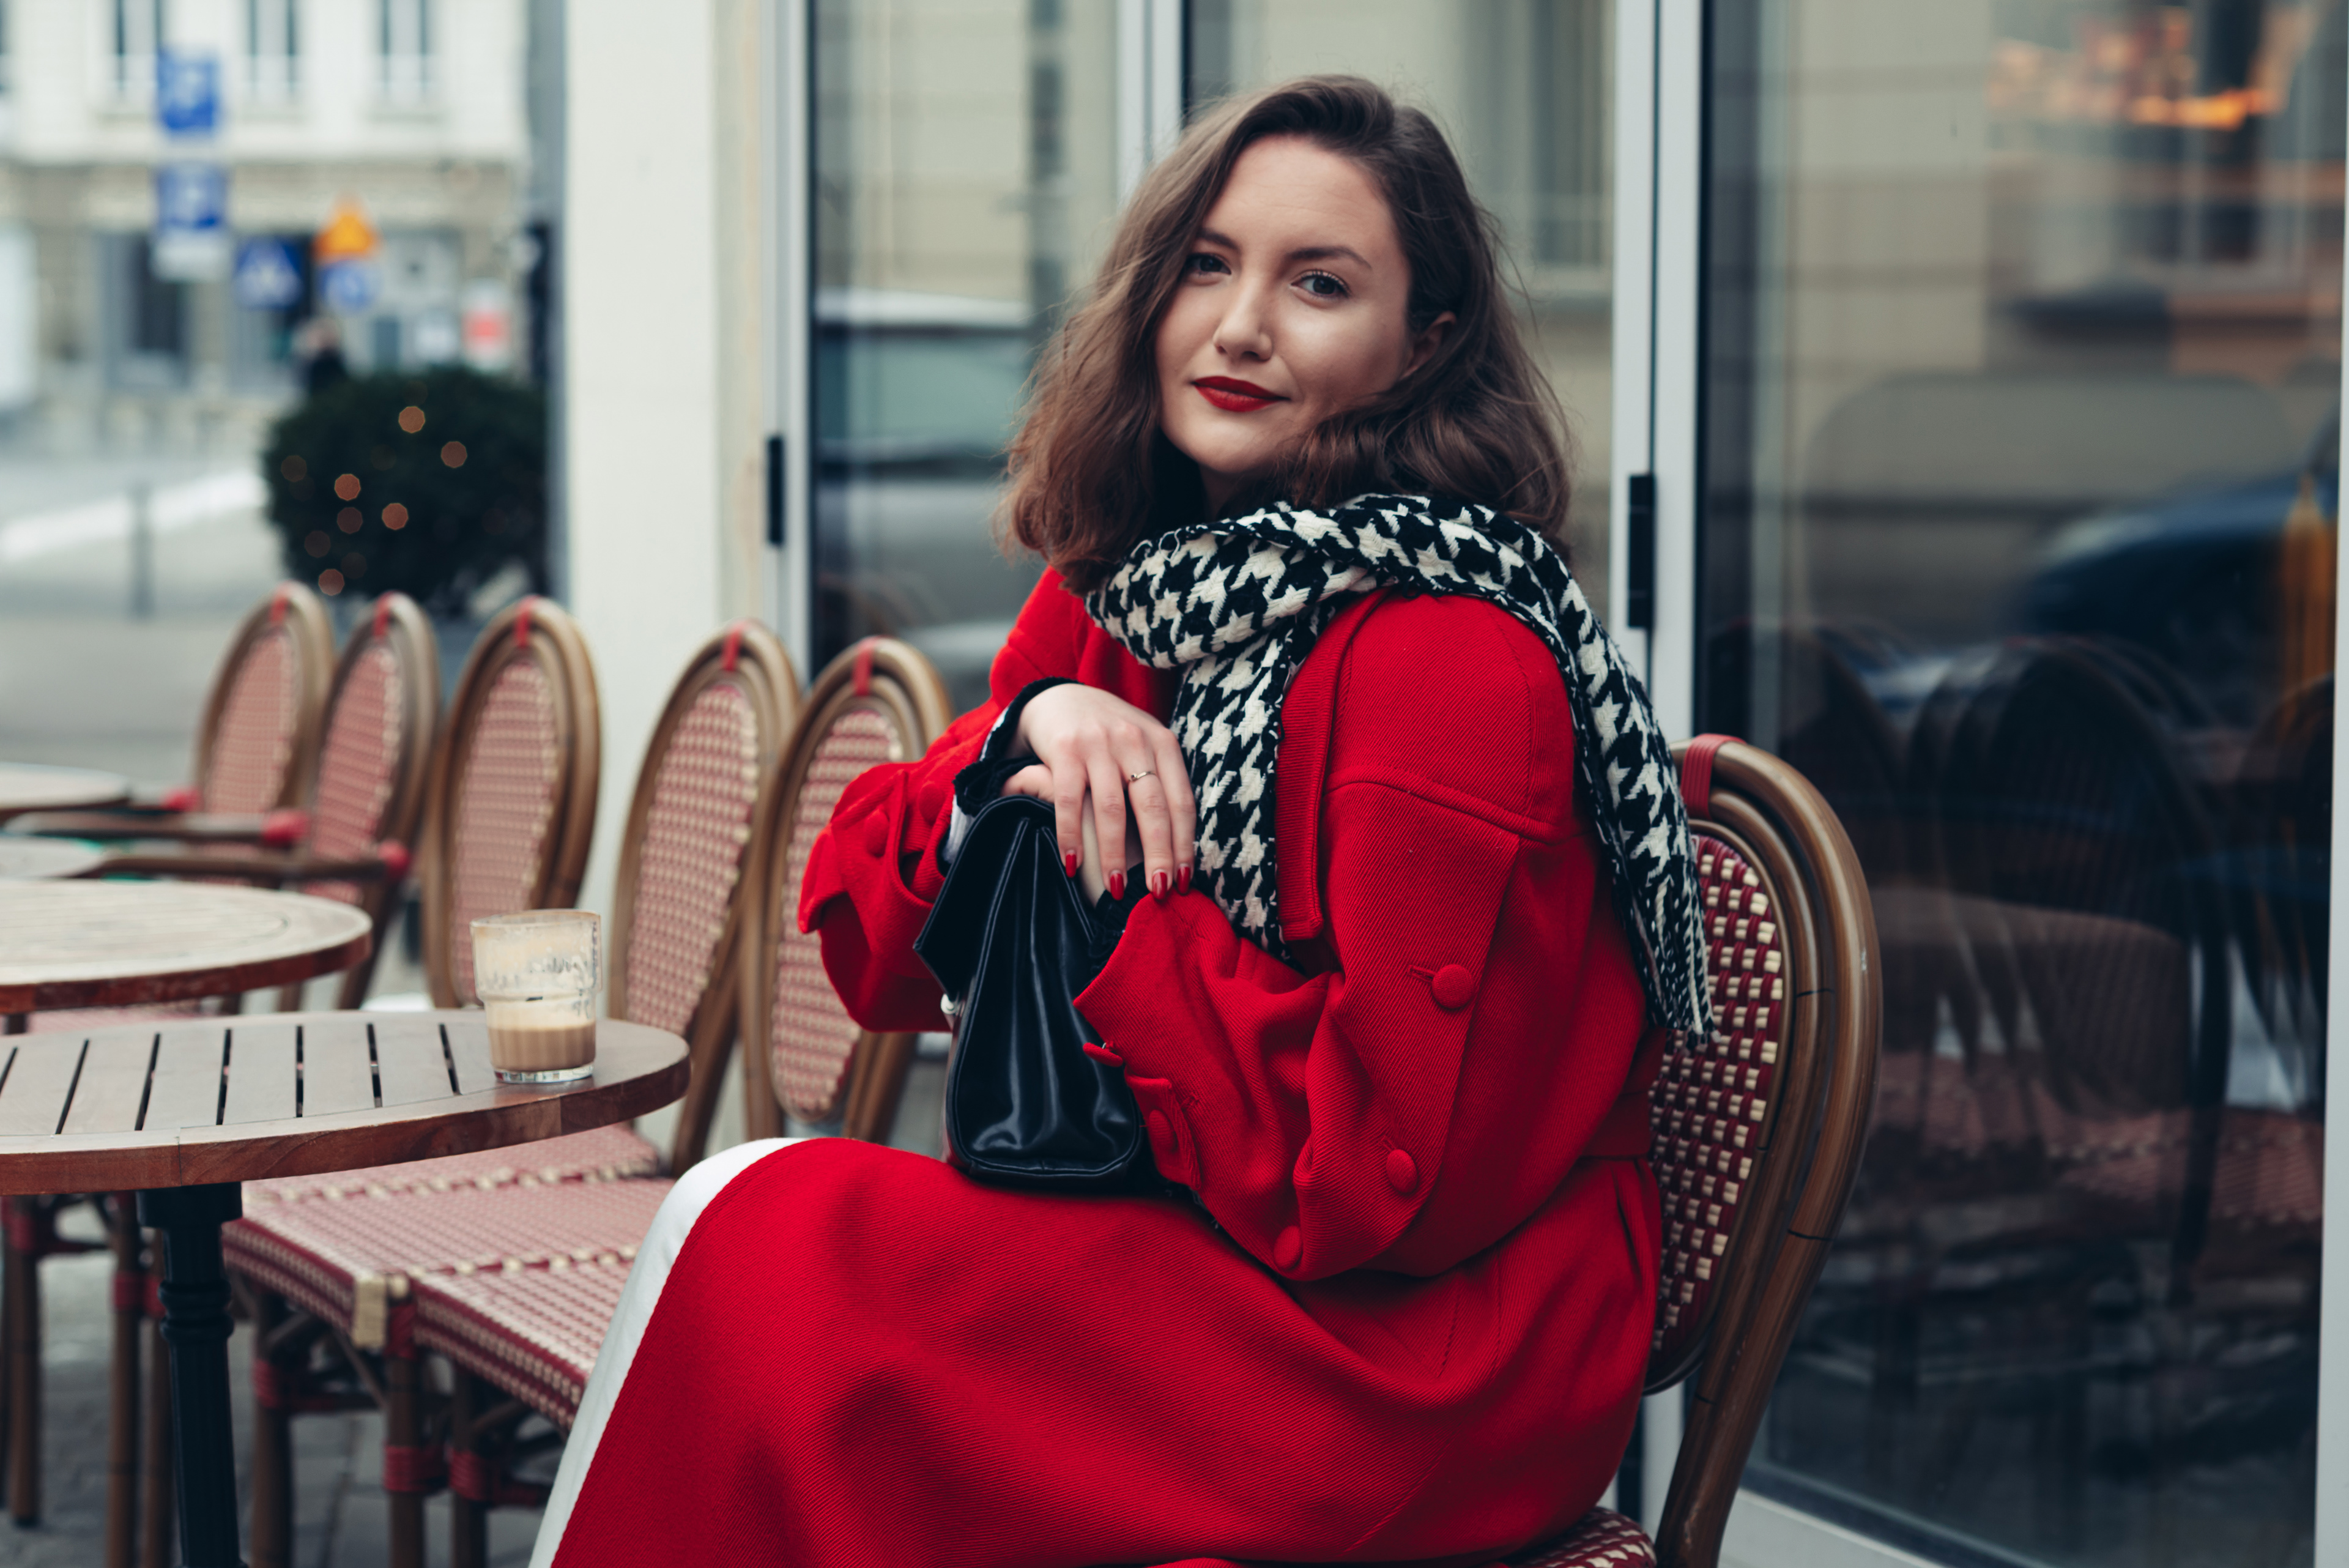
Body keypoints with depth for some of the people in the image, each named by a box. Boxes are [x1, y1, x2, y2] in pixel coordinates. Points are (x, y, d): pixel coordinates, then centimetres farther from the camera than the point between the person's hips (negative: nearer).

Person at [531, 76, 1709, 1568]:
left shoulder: (1450, 657, -18)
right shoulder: (1116, 600, 7)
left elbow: (1373, 1174, -21)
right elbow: (868, 947, 3)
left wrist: (1112, 886, -15)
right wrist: (1029, 728, -14)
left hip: (1435, 1355, -7)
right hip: (1200, 1255, 7)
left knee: (764, 1237, -17)